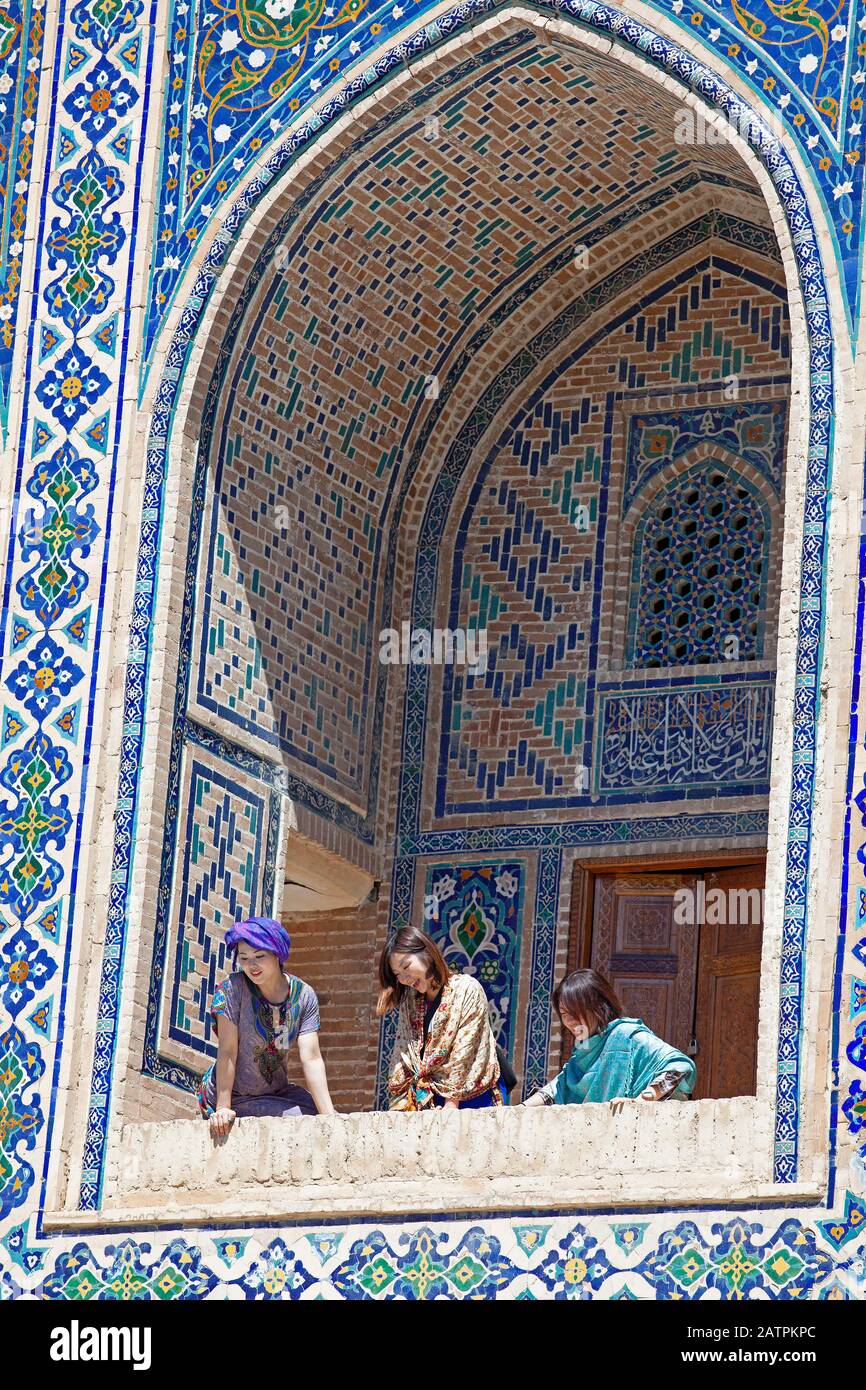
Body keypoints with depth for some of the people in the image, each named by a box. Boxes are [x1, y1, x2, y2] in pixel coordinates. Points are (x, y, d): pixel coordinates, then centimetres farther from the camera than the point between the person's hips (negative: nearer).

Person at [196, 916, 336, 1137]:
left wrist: (330, 1116, -22)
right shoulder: (232, 989, -15)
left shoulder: (304, 996, -6)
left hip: (275, 1091, 4)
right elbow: (227, 1052, -19)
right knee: (300, 1119, -22)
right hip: (233, 1096, -4)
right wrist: (223, 1109, -24)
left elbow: (311, 1058, -12)